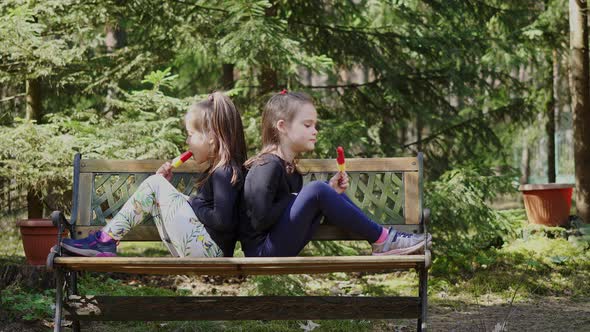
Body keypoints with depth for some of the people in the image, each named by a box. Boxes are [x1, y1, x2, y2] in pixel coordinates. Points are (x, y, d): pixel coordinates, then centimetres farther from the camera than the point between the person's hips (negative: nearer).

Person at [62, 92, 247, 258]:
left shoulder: (225, 172, -12)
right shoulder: (217, 169, 20)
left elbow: (223, 220, -24)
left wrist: (193, 205, -9)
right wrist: (167, 187, 13)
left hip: (210, 250, -10)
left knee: (154, 184, -9)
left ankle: (106, 240, -6)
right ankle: (105, 244, 3)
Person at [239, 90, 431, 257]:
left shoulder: (288, 166, 14)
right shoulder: (268, 167, -16)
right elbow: (260, 220, -24)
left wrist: (330, 192, 1)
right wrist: (293, 200, -12)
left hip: (281, 248, 10)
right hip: (264, 250, -10)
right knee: (317, 189, -22)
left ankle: (382, 242, 1)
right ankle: (383, 240, -10)